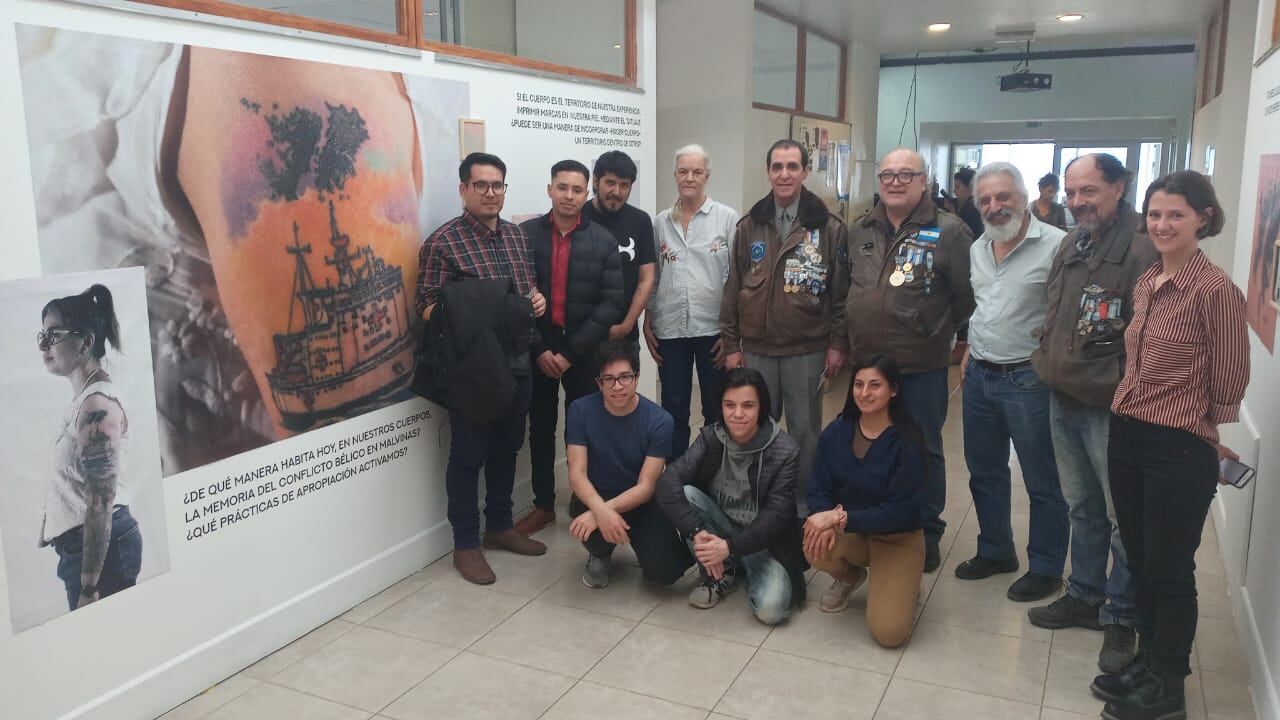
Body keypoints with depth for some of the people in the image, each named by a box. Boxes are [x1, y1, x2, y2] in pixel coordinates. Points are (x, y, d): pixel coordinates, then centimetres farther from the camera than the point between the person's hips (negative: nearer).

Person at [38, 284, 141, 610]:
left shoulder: (96, 405, -18)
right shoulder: (83, 400, 13)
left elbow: (100, 503, -22)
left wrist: (89, 587, -22)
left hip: (100, 548, -10)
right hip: (84, 545, 10)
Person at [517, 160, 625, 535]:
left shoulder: (603, 241, -1)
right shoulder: (525, 234, -1)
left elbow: (611, 304, -7)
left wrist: (571, 351, -13)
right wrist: (538, 348, -11)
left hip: (584, 351, -1)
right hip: (538, 349, 1)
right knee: (541, 429, 11)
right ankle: (543, 505, 25)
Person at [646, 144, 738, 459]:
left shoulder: (727, 218, -2)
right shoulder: (661, 222, 7)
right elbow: (651, 276, 11)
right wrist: (647, 324, 7)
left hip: (713, 327, -2)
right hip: (670, 329, 3)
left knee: (717, 411, 8)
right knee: (673, 411, 9)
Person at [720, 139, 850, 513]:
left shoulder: (829, 228, -2)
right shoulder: (748, 227, 5)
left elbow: (842, 291, -1)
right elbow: (733, 289, 5)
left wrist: (838, 344, -5)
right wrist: (731, 344, 2)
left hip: (807, 350, -2)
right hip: (756, 348, 2)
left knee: (805, 430, 8)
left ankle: (804, 505, 22)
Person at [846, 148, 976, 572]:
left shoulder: (948, 232, -9)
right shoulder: (860, 231, 8)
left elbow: (968, 297, -6)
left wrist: (963, 344, -1)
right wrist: (847, 339, 13)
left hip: (922, 367, -5)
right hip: (867, 363, 5)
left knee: (924, 452, 8)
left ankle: (926, 537, 24)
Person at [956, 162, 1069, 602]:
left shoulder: (1055, 245, -14)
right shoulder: (977, 249, 10)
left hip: (1028, 379, -7)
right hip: (980, 377, 8)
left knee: (1043, 483, 6)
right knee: (984, 472, 19)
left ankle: (1046, 569, 22)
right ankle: (995, 551, 36)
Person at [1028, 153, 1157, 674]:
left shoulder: (1142, 249, -16)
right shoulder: (1070, 245, 11)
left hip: (1110, 408, -8)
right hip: (1063, 401, 8)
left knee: (1122, 516, 4)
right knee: (1081, 508, 20)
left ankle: (1121, 617, 20)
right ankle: (1085, 597, 36)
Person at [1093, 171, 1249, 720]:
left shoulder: (1215, 289, -15)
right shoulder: (1145, 283, 7)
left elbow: (1229, 379, -9)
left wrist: (1194, 428, 3)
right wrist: (1132, 417, 16)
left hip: (1178, 449, -7)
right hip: (1125, 436, 7)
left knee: (1170, 570, 8)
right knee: (1139, 562, 18)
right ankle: (1149, 662, 36)